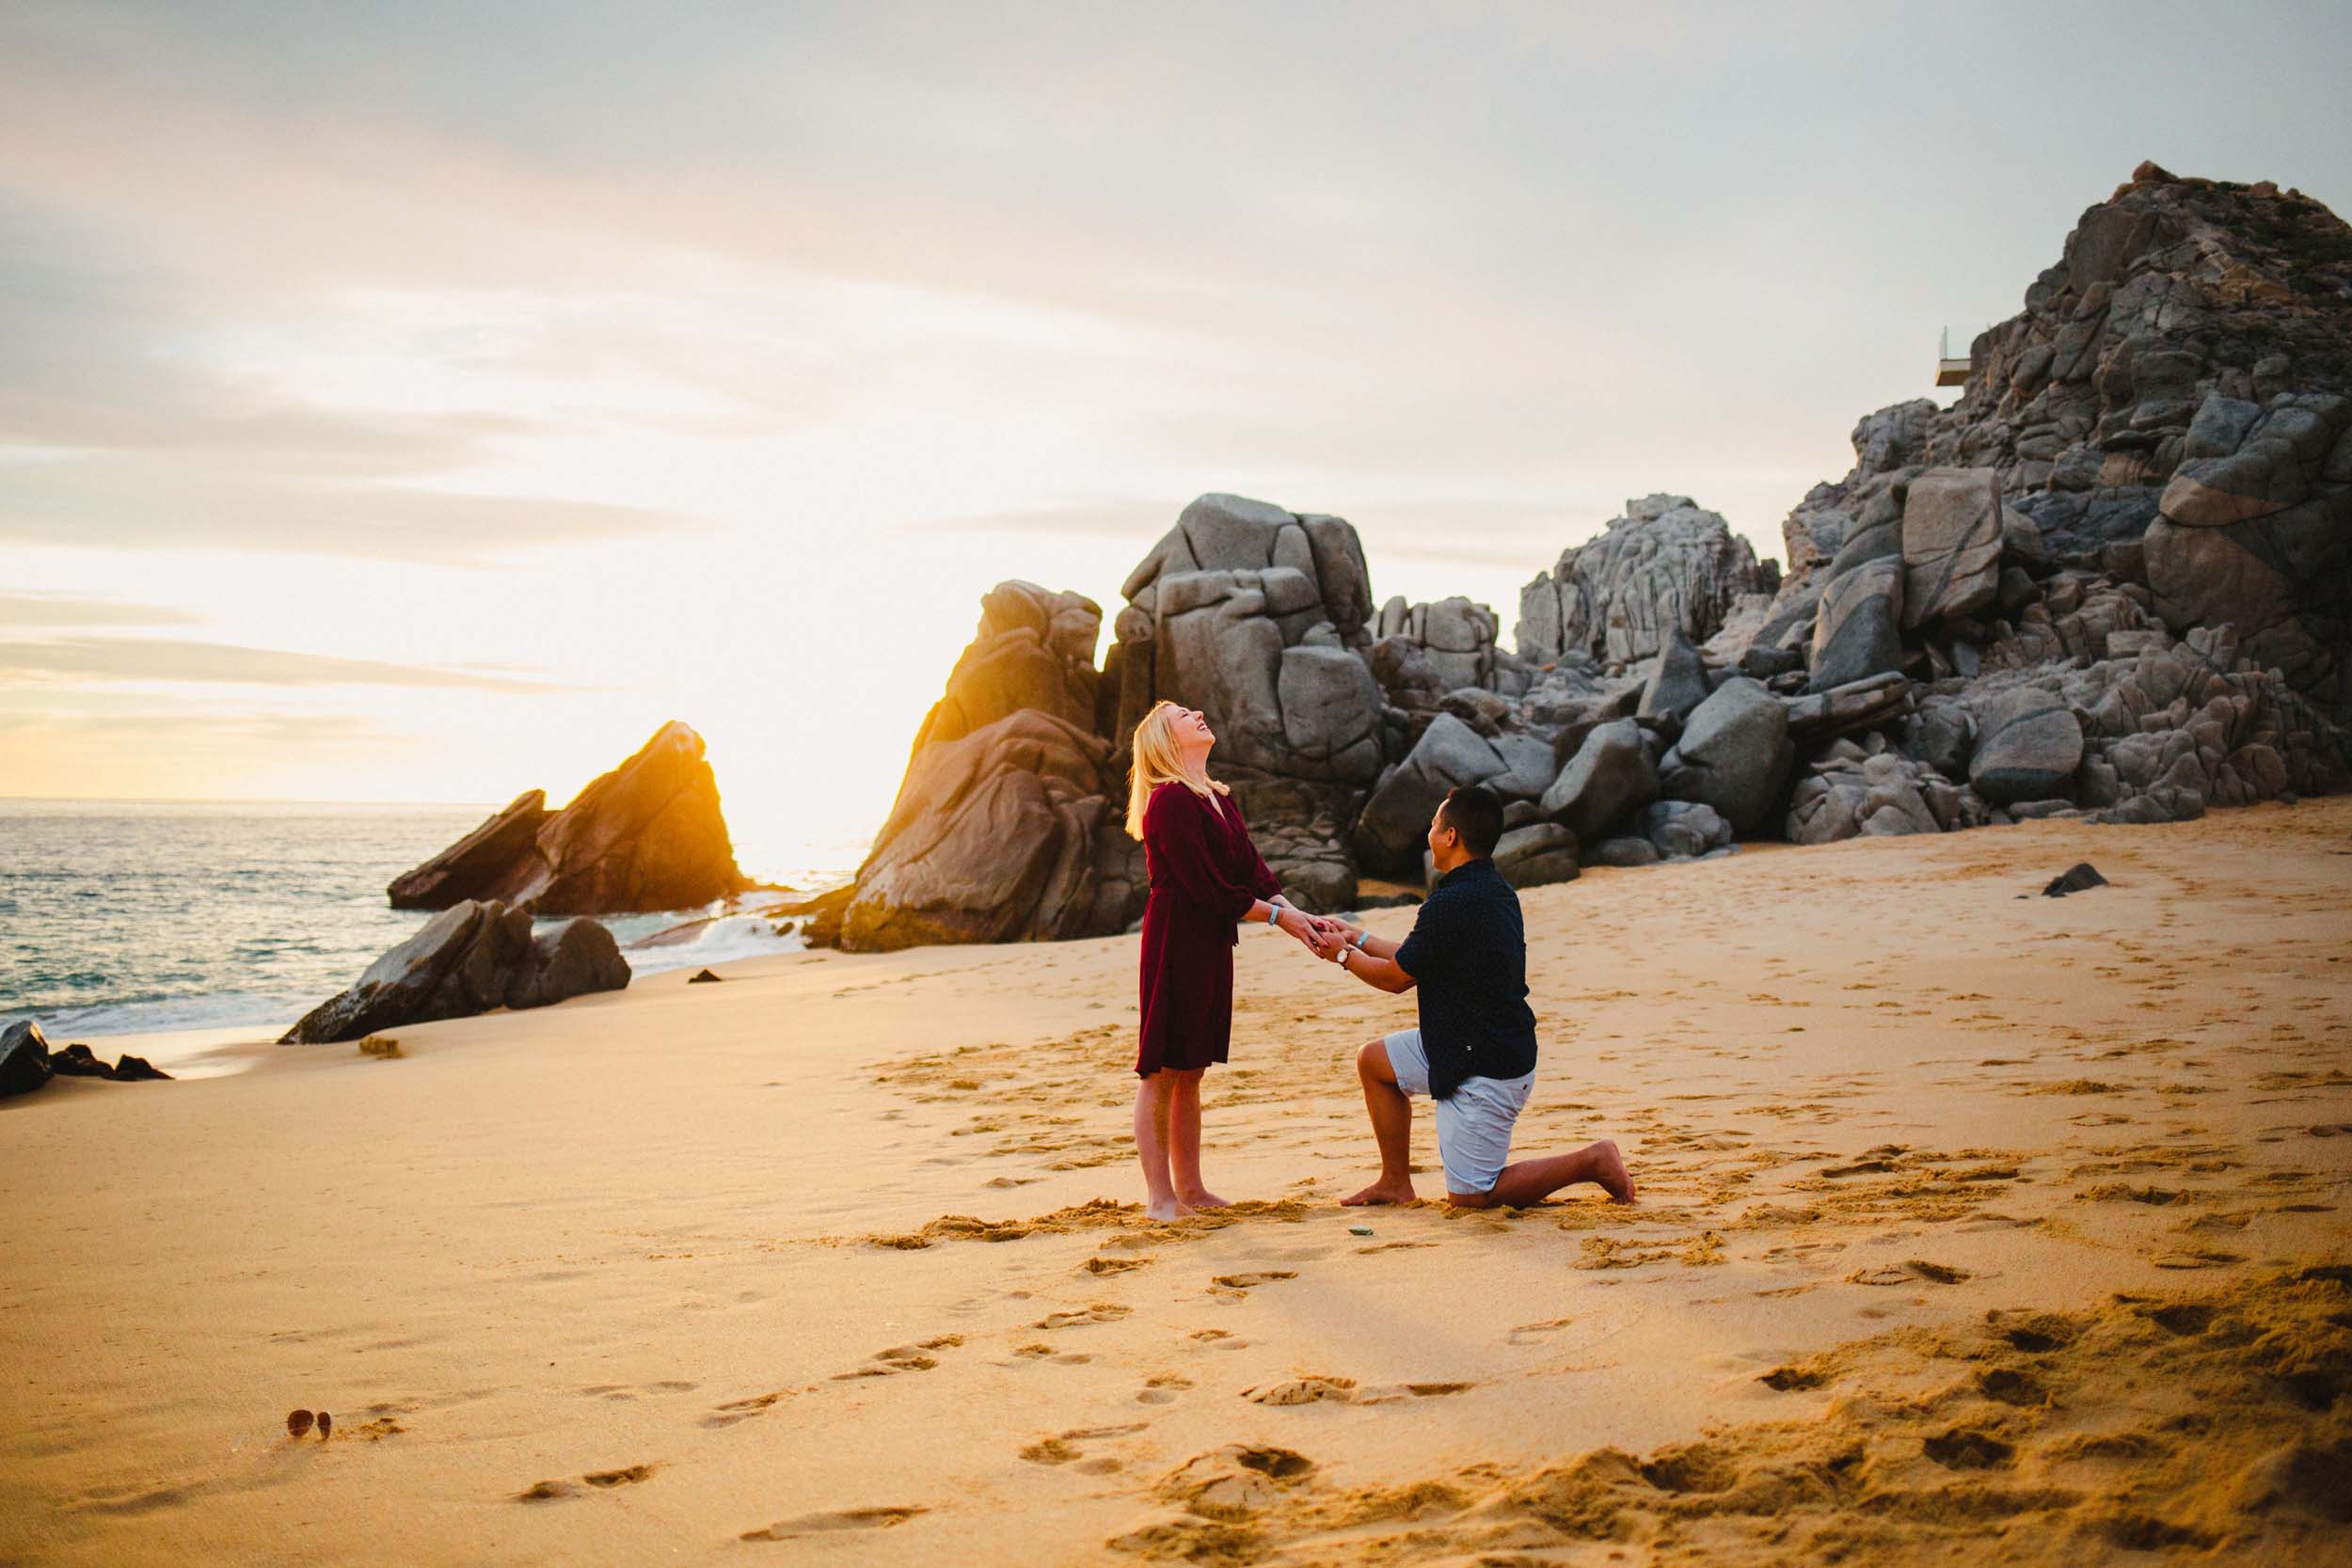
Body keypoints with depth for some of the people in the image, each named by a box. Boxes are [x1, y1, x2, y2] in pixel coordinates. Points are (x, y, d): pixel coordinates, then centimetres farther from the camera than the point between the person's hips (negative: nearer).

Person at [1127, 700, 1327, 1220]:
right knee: (1161, 1072, -3)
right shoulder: (1171, 801, -13)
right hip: (1175, 943, -9)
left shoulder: (1219, 801, 16)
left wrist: (1299, 917, -4)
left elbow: (1253, 872, 10)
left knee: (1190, 1073, 14)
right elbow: (1210, 889, -16)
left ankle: (1189, 1188, 20)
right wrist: (1278, 916, -11)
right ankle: (1159, 1198, 2)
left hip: (1210, 944, 9)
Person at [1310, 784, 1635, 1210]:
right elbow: (1418, 960, 16)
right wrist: (1361, 939, 24)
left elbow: (1396, 977, -10)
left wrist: (1344, 955, 8)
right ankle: (1396, 1183, 24)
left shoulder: (1451, 903, -23)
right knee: (1374, 1060, 18)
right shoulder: (1497, 892, 7)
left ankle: (1591, 1162, 1)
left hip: (1486, 1072, -10)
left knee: (1470, 1198, -1)